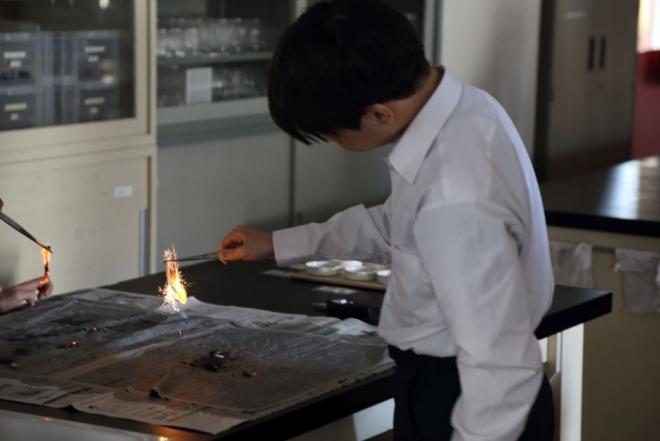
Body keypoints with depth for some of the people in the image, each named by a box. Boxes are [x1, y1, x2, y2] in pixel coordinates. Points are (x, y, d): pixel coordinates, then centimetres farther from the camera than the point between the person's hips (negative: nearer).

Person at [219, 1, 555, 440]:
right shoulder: (457, 107, -4)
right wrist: (281, 245, 20)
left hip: (470, 402, -9)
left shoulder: (456, 199, -34)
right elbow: (398, 226, 15)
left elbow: (503, 369, -31)